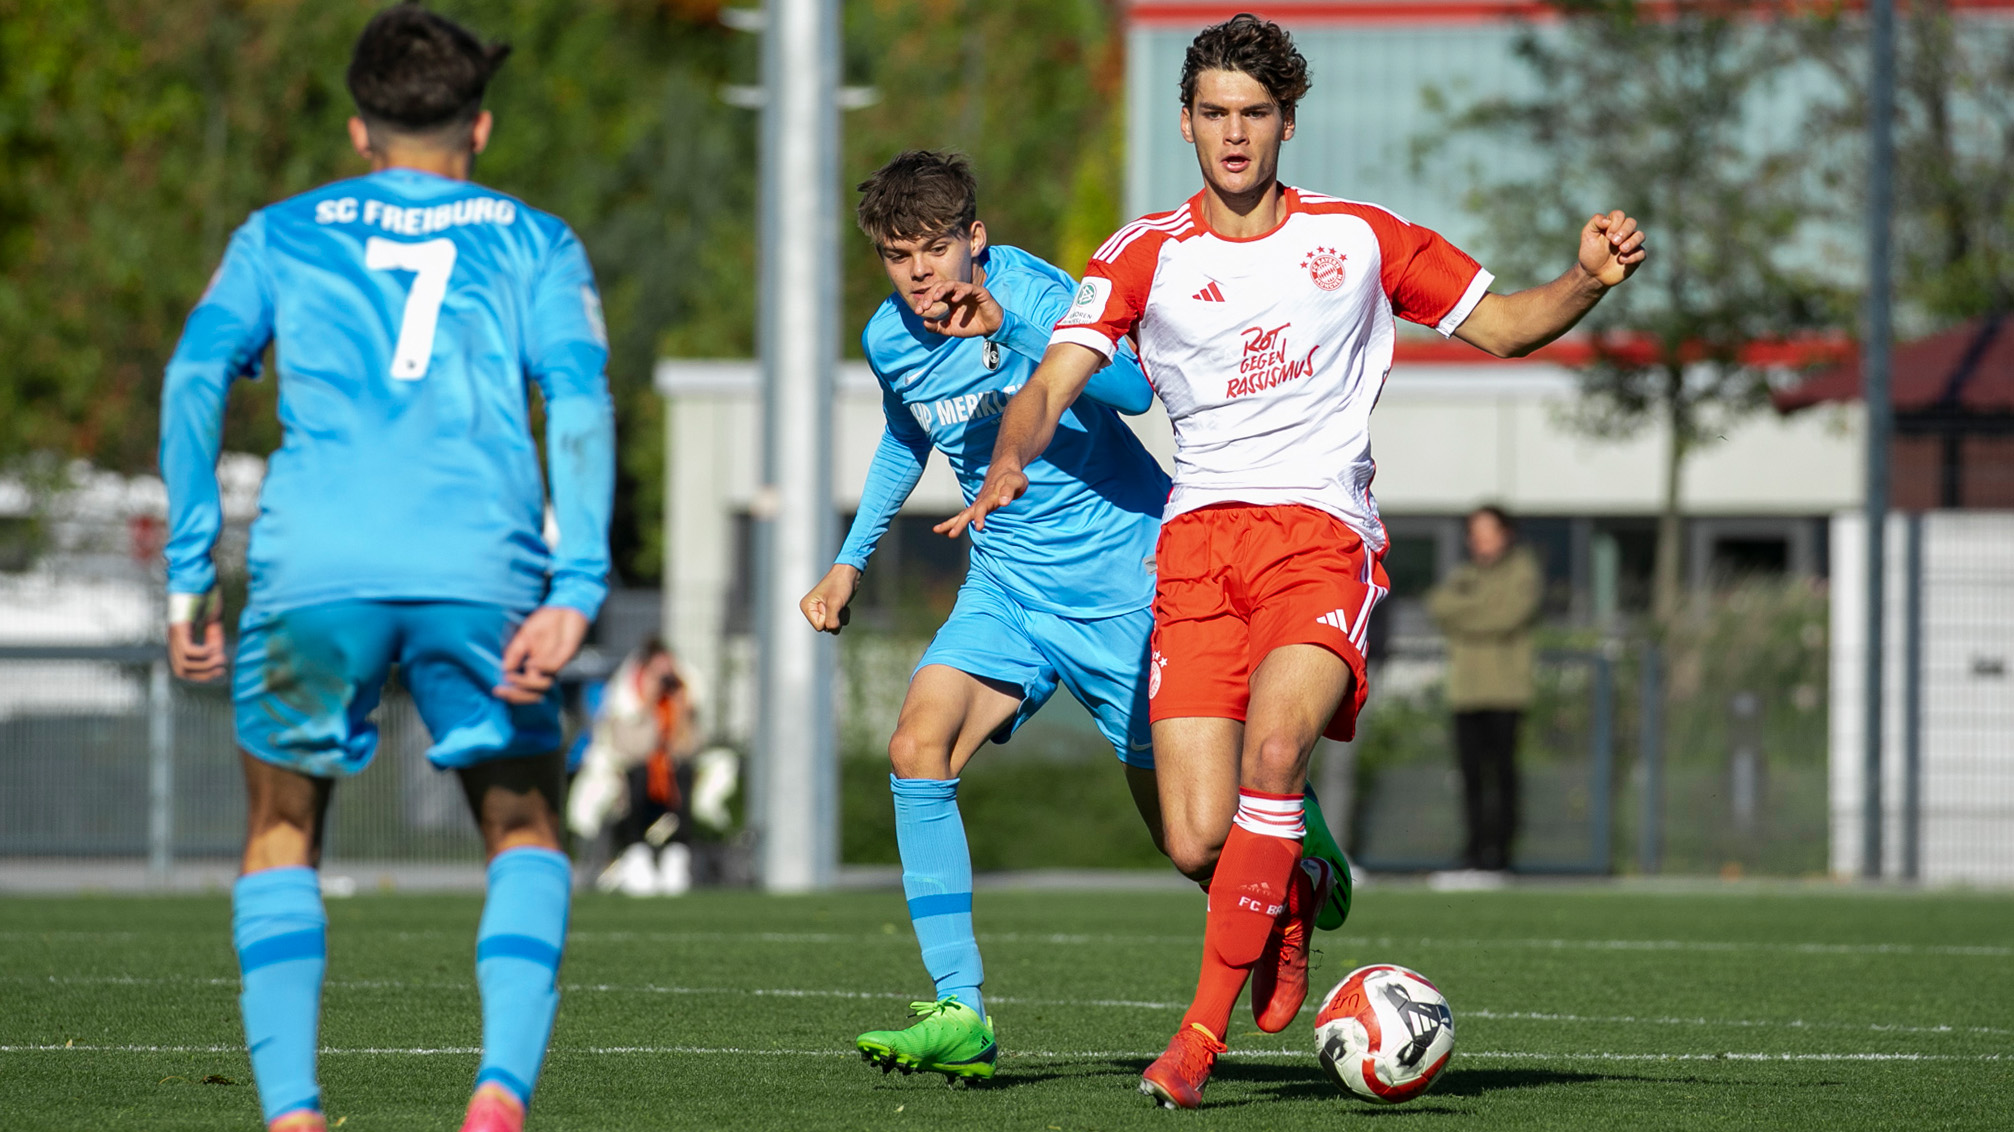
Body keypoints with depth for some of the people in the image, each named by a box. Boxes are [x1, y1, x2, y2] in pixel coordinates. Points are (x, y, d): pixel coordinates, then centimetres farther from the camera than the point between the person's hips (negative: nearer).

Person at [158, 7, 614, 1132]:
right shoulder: (536, 241, 20)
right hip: (482, 567, 0)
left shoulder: (280, 234, 22)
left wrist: (190, 574, 6)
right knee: (526, 836, 17)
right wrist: (577, 591, -5)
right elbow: (580, 395, 4)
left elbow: (197, 373, 8)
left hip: (315, 569, 0)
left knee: (284, 838, 18)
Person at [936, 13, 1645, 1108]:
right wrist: (1011, 456, -22)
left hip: (1324, 534, -1)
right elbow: (1054, 382, 0)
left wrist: (1588, 279, -1)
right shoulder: (1145, 255, 10)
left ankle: (1204, 1030, -26)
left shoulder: (1357, 238, 11)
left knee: (1273, 746, -29)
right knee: (1198, 844, -11)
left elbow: (1502, 325, 19)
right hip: (1199, 539, 1)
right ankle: (1292, 894, 28)